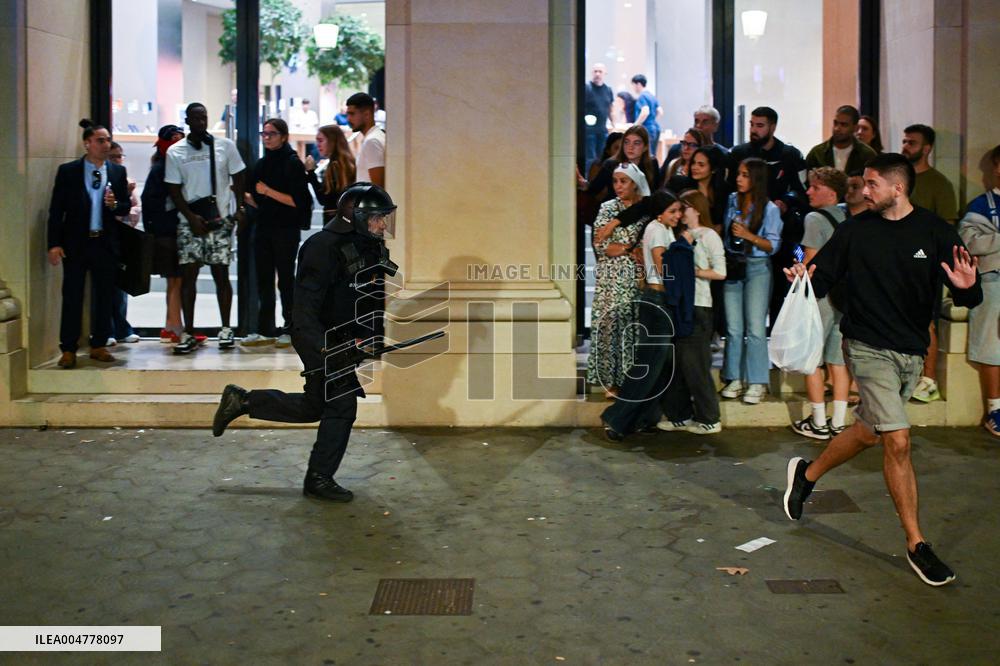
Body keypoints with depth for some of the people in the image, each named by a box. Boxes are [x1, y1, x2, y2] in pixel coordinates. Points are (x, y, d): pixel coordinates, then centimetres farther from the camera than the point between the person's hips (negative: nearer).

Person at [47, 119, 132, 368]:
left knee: (104, 296, 7)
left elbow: (126, 207, 10)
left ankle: (99, 345, 17)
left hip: (105, 243, 2)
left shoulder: (118, 172, 7)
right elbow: (56, 210, -1)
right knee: (72, 297, 1)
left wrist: (115, 205, -13)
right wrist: (54, 243, -7)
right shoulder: (68, 171, 0)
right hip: (75, 243, -2)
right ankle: (68, 350, 7)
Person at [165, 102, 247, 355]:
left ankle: (226, 329, 11)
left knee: (221, 274, 1)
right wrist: (192, 217, -7)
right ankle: (188, 333, 4)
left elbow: (238, 178, 9)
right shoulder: (175, 152, 4)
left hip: (221, 220, 0)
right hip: (190, 221, 0)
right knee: (188, 274, -1)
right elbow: (174, 190, 3)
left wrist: (240, 208, -3)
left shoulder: (225, 145, 4)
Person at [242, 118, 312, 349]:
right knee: (264, 281, 8)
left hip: (286, 229, -6)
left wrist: (269, 191, -18)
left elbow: (297, 200, -15)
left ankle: (290, 330, 9)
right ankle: (265, 330, 13)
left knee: (286, 280, 0)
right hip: (263, 228, 7)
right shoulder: (261, 164, 13)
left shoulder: (293, 163, -7)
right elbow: (258, 202, 17)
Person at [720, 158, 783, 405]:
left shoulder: (770, 210, -6)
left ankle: (757, 382, 1)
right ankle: (735, 379, 14)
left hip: (757, 268, -4)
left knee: (755, 328, -5)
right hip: (732, 266, 4)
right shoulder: (732, 200, 6)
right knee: (733, 328, 6)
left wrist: (749, 236, -18)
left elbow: (773, 246, -8)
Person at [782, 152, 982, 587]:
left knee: (868, 432, 18)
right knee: (898, 441, -10)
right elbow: (823, 277, 1)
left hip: (912, 351, 3)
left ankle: (807, 473, 45)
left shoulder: (935, 232, -3)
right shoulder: (855, 230, -3)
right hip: (868, 347, -3)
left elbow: (969, 300, -3)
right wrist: (803, 278, -20)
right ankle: (916, 543, 0)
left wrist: (967, 287, -26)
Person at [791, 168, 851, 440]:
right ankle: (838, 423, 11)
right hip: (843, 296, 7)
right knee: (838, 360, 9)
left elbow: (811, 262, -15)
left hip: (820, 296, -7)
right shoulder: (847, 218, 10)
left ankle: (819, 423, 4)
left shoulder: (815, 218, -10)